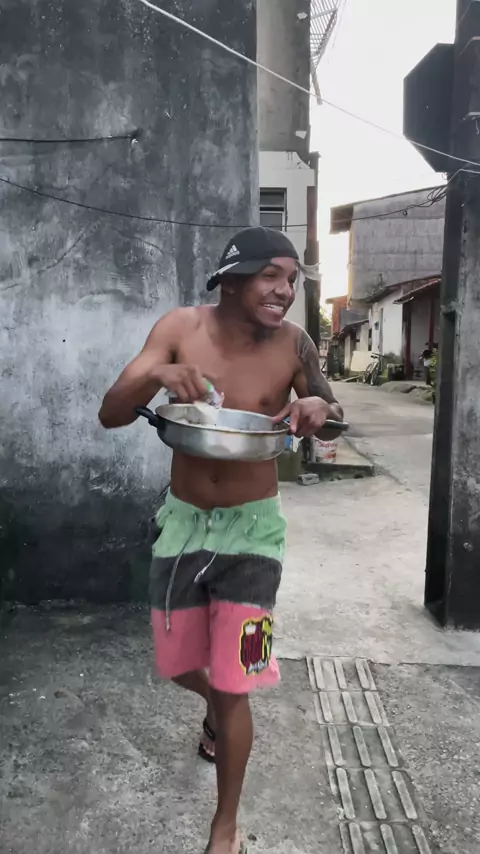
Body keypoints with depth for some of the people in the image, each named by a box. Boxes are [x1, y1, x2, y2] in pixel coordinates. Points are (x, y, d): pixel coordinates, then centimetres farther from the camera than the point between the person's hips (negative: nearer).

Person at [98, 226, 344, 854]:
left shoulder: (293, 345, -11)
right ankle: (218, 706, 57)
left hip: (251, 529, -2)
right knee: (178, 666, 18)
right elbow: (109, 415, -13)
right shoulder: (180, 329, -11)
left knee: (232, 689, 4)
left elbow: (333, 420, 3)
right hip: (182, 522, 2)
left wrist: (321, 411, -22)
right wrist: (155, 376, -34)